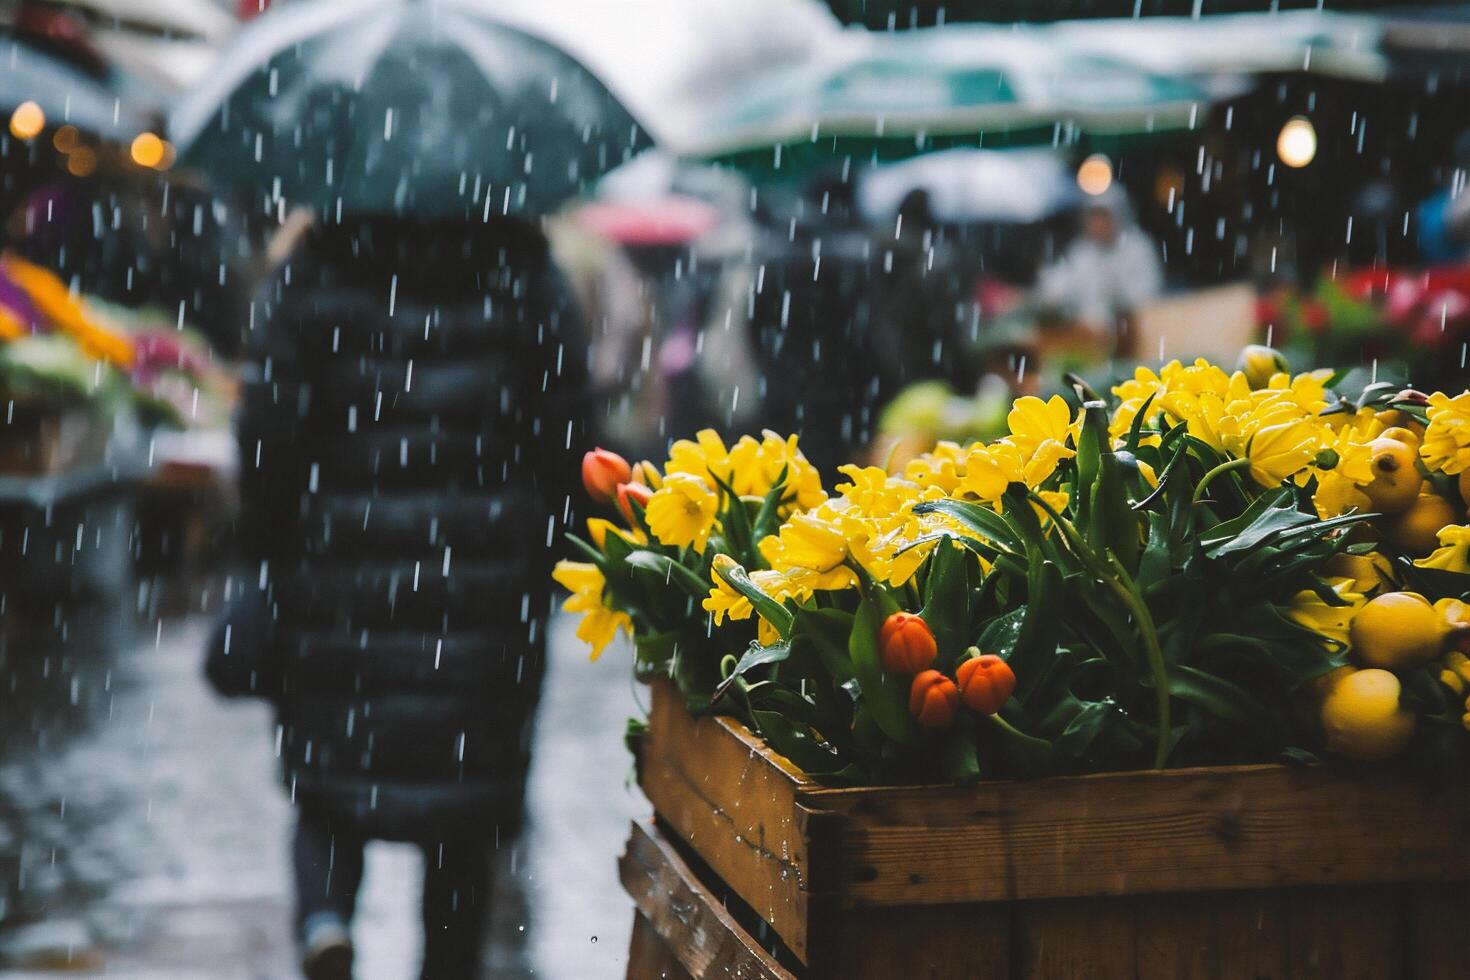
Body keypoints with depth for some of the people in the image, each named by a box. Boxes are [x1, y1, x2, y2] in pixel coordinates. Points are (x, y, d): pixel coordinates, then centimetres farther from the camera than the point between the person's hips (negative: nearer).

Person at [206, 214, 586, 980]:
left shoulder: (313, 278, -2)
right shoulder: (523, 279, 1)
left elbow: (269, 435, -3)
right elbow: (562, 435, 0)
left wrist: (269, 559, 8)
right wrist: (540, 560, 11)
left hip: (339, 576, 0)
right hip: (486, 584, 1)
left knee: (328, 774, 13)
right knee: (470, 781, 10)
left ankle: (324, 918, -12)